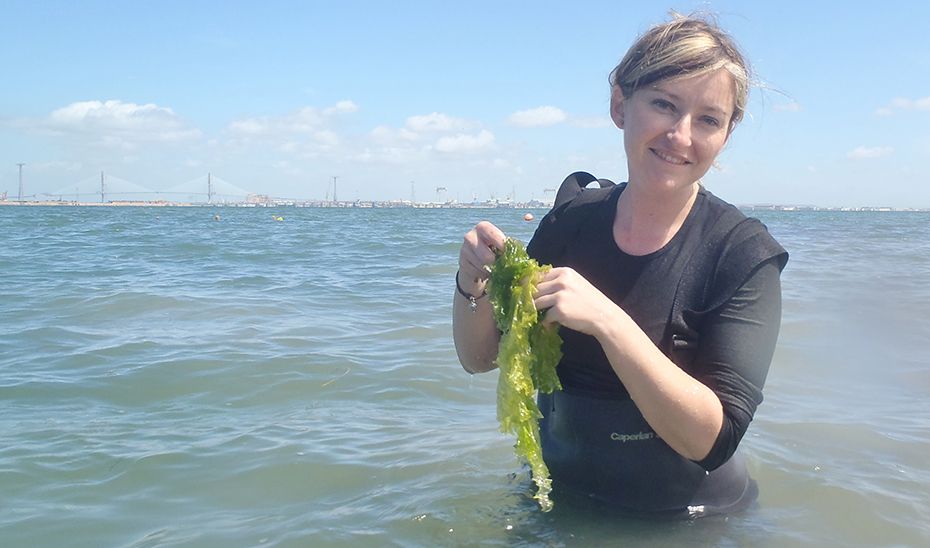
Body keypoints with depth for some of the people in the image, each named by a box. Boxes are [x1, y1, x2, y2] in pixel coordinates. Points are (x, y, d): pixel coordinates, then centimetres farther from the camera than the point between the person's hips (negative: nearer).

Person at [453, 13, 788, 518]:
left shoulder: (745, 254, -14)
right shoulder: (570, 223, -5)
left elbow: (712, 439, -22)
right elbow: (479, 357, 2)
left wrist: (606, 320, -32)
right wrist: (473, 282, -17)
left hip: (687, 520, -4)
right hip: (559, 503, 4)